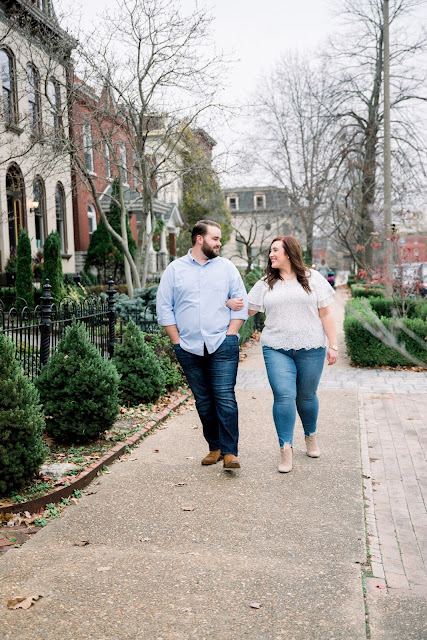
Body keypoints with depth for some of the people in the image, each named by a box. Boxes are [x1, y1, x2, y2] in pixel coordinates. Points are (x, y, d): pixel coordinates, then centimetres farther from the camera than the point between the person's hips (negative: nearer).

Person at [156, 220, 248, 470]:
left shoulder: (227, 267, 9)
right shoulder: (175, 269, 8)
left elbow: (241, 304, 8)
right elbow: (164, 308, 7)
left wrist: (229, 335, -2)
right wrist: (177, 341, 0)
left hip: (223, 346, -1)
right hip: (189, 347, 1)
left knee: (225, 398, -8)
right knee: (203, 401, 8)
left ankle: (230, 452, -4)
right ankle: (214, 447, 20)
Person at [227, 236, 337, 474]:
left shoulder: (313, 278, 6)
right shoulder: (265, 284, 11)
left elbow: (326, 314, 5)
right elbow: (248, 310, 13)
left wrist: (333, 345, -1)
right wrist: (230, 303, -9)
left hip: (311, 348, 0)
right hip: (277, 349, 1)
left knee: (306, 396, 10)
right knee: (284, 396, -11)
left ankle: (311, 436, 37)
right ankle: (286, 449, -2)